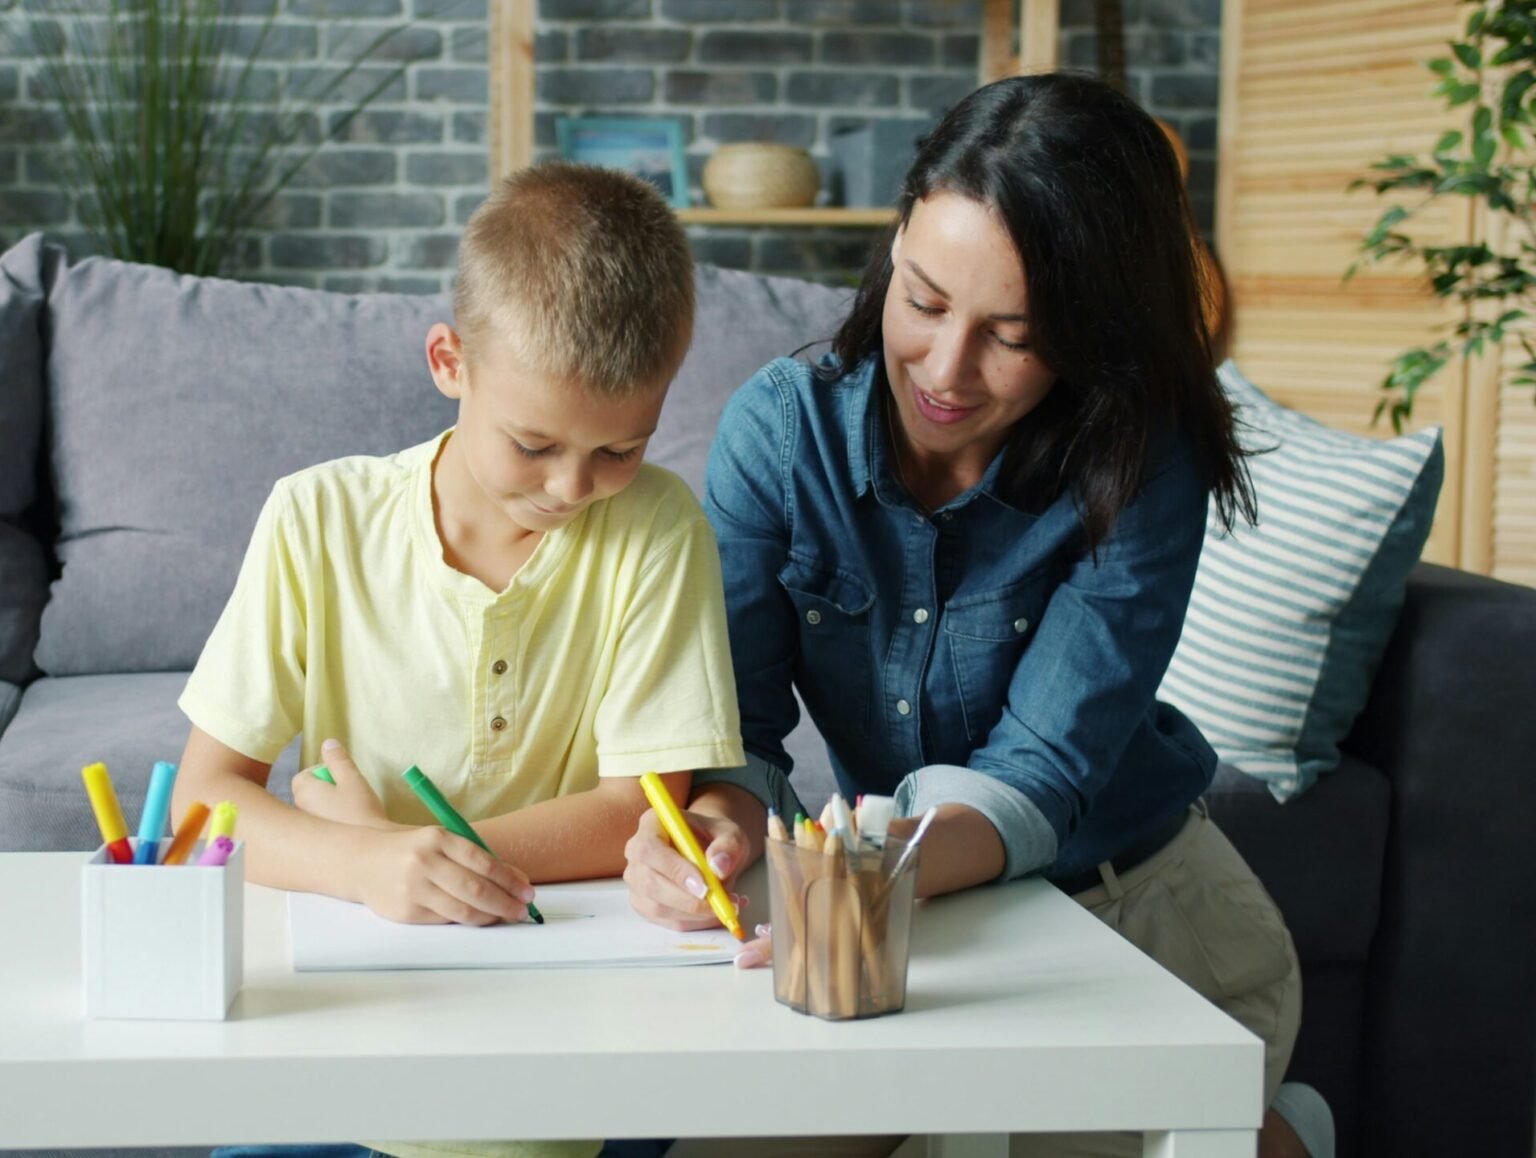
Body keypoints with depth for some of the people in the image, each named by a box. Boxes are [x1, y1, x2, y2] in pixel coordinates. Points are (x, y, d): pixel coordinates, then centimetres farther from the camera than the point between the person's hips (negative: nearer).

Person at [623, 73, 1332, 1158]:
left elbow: (1042, 771, -26)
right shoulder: (781, 427, -15)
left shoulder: (1142, 467, -20)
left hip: (1139, 907, -2)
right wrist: (719, 822, -38)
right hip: (905, 910, 3)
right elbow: (739, 724, -14)